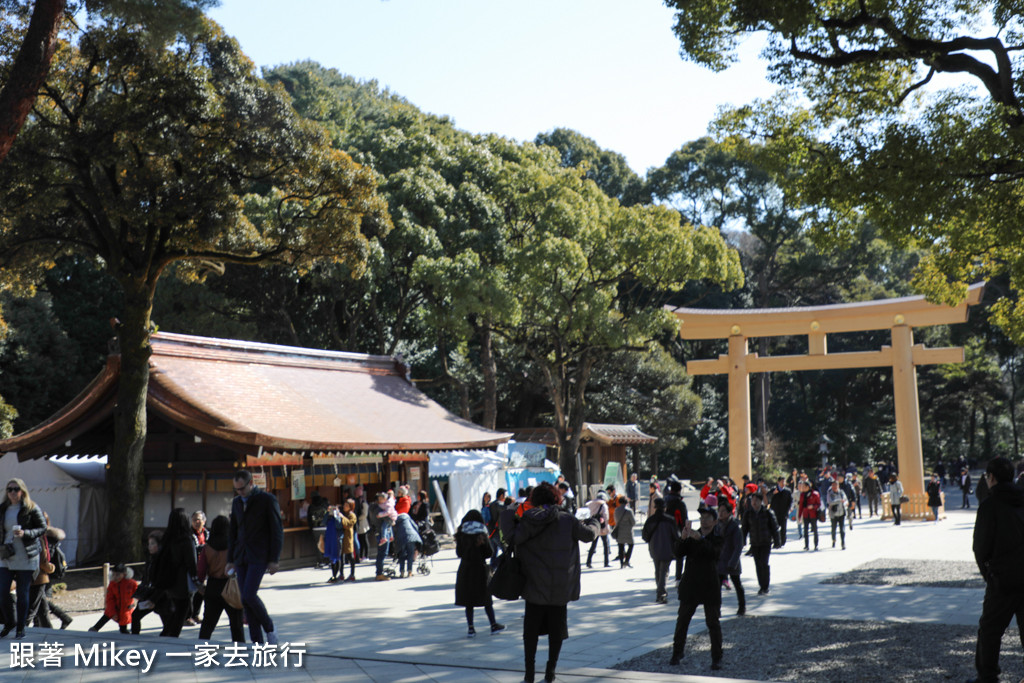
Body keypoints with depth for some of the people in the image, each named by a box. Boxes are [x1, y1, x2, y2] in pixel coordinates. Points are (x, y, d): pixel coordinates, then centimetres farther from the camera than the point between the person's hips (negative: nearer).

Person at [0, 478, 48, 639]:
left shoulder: (32, 508, -3)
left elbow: (43, 528, -3)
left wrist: (25, 533, -19)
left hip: (26, 558, -4)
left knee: (22, 593, 2)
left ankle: (21, 627, 14)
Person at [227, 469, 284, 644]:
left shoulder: (268, 500, -6)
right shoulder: (236, 502, 13)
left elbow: (277, 531, -7)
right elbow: (233, 532, 19)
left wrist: (274, 560, -11)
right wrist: (230, 560, 14)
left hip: (259, 556, -6)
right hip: (241, 557, 6)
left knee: (249, 595, -17)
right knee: (246, 600, 2)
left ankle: (269, 626, 5)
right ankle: (257, 640, 10)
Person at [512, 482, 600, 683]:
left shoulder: (527, 521, -5)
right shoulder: (567, 520, -6)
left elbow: (513, 540, -14)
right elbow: (588, 534, 1)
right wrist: (595, 524, 21)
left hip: (534, 586, 0)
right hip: (560, 588, 0)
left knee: (531, 630, 10)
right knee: (557, 629, 12)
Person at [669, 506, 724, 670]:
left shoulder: (718, 539, -1)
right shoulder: (692, 537, 8)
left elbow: (715, 553, -22)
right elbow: (680, 553, -5)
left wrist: (700, 539, -33)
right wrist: (683, 539, -22)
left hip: (710, 587, -3)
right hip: (690, 586, 3)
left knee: (713, 623, 2)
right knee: (682, 620, 7)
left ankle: (716, 658, 12)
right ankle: (677, 653, 19)